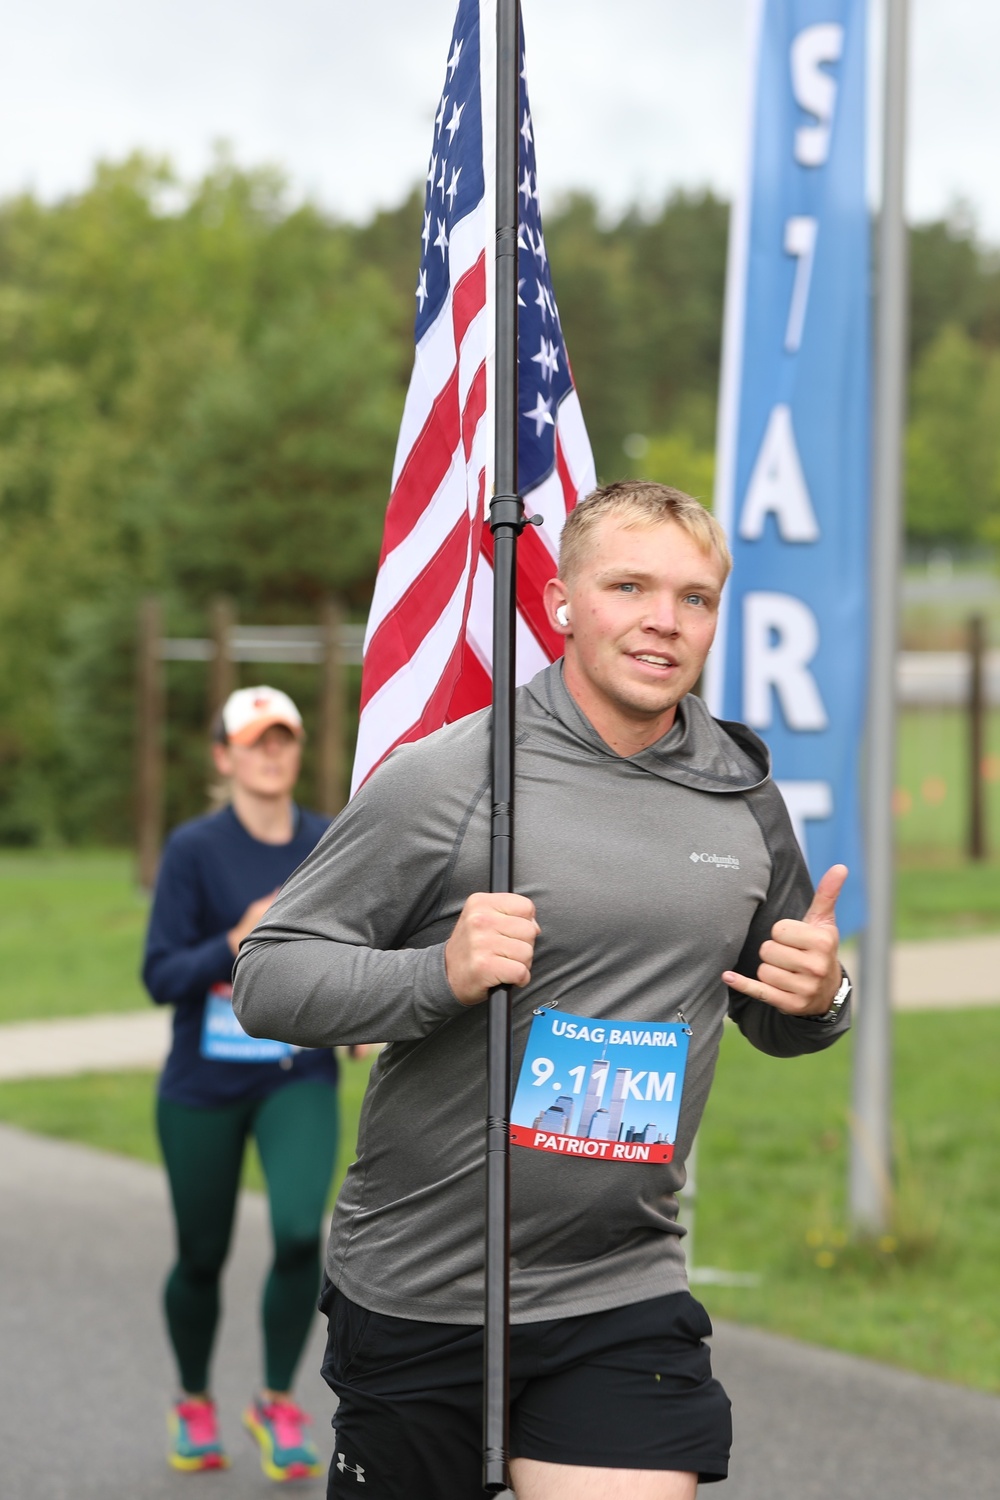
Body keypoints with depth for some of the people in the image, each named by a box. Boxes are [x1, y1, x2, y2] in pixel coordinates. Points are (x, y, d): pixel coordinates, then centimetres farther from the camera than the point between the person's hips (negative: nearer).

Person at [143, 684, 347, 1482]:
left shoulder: (331, 845, 1)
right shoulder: (195, 849, -9)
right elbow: (161, 975, -12)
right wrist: (236, 945, -27)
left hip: (300, 1078, 1)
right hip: (204, 1086, -1)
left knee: (300, 1231, -20)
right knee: (202, 1258, 10)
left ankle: (279, 1405, 0)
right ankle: (195, 1403, 37)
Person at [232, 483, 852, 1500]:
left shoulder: (744, 799, 7)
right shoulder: (443, 778, -9)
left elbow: (774, 1020, 21)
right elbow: (265, 981, -8)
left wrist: (818, 998, -3)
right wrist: (440, 977, -23)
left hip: (620, 1302, 3)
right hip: (415, 1295, -2)